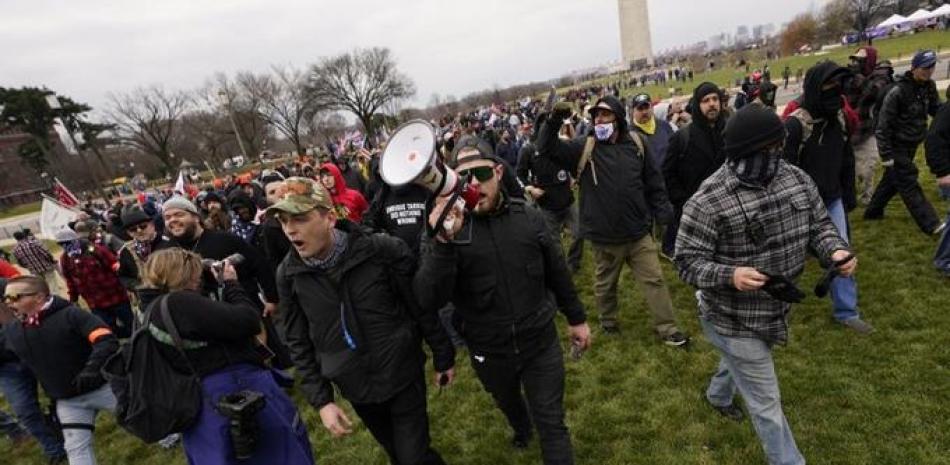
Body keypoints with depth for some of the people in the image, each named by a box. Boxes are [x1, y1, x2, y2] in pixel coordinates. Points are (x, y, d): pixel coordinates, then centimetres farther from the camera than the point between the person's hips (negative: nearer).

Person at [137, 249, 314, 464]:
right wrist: (231, 283, -8)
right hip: (238, 391, -10)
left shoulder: (148, 311, 8)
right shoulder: (178, 303, -22)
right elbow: (248, 321, -21)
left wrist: (221, 286, 6)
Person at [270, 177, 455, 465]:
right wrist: (320, 400, -3)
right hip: (355, 388, 4)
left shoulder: (383, 250, -20)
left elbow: (422, 306, -10)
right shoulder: (288, 274, -10)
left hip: (402, 377, -3)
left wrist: (443, 357, 0)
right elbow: (299, 342, 0)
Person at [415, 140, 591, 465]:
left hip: (540, 343, -1)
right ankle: (521, 430, 63)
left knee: (552, 425, 7)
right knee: (507, 402, 30)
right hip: (488, 352, 2)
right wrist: (443, 243, -44)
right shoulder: (446, 229, -18)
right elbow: (429, 300, -30)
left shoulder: (529, 218, -11)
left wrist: (576, 318, 11)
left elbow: (557, 273, 3)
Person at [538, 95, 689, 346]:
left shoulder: (635, 143, 1)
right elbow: (546, 148, -15)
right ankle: (608, 322, 40)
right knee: (605, 284, 16)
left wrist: (662, 210, 5)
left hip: (639, 232, 2)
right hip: (605, 236, -2)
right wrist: (554, 120, -31)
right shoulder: (584, 149, -6)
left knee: (654, 280, 10)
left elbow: (653, 180, 9)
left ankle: (666, 328, 25)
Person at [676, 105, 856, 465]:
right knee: (766, 403, 9)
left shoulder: (796, 179, -5)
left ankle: (718, 395, 66)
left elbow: (819, 224, 6)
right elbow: (687, 260, -22)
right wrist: (730, 276, -39)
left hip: (777, 308, 7)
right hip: (733, 320, -7)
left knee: (740, 362, 35)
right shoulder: (708, 200, -27)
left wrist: (835, 249, -15)